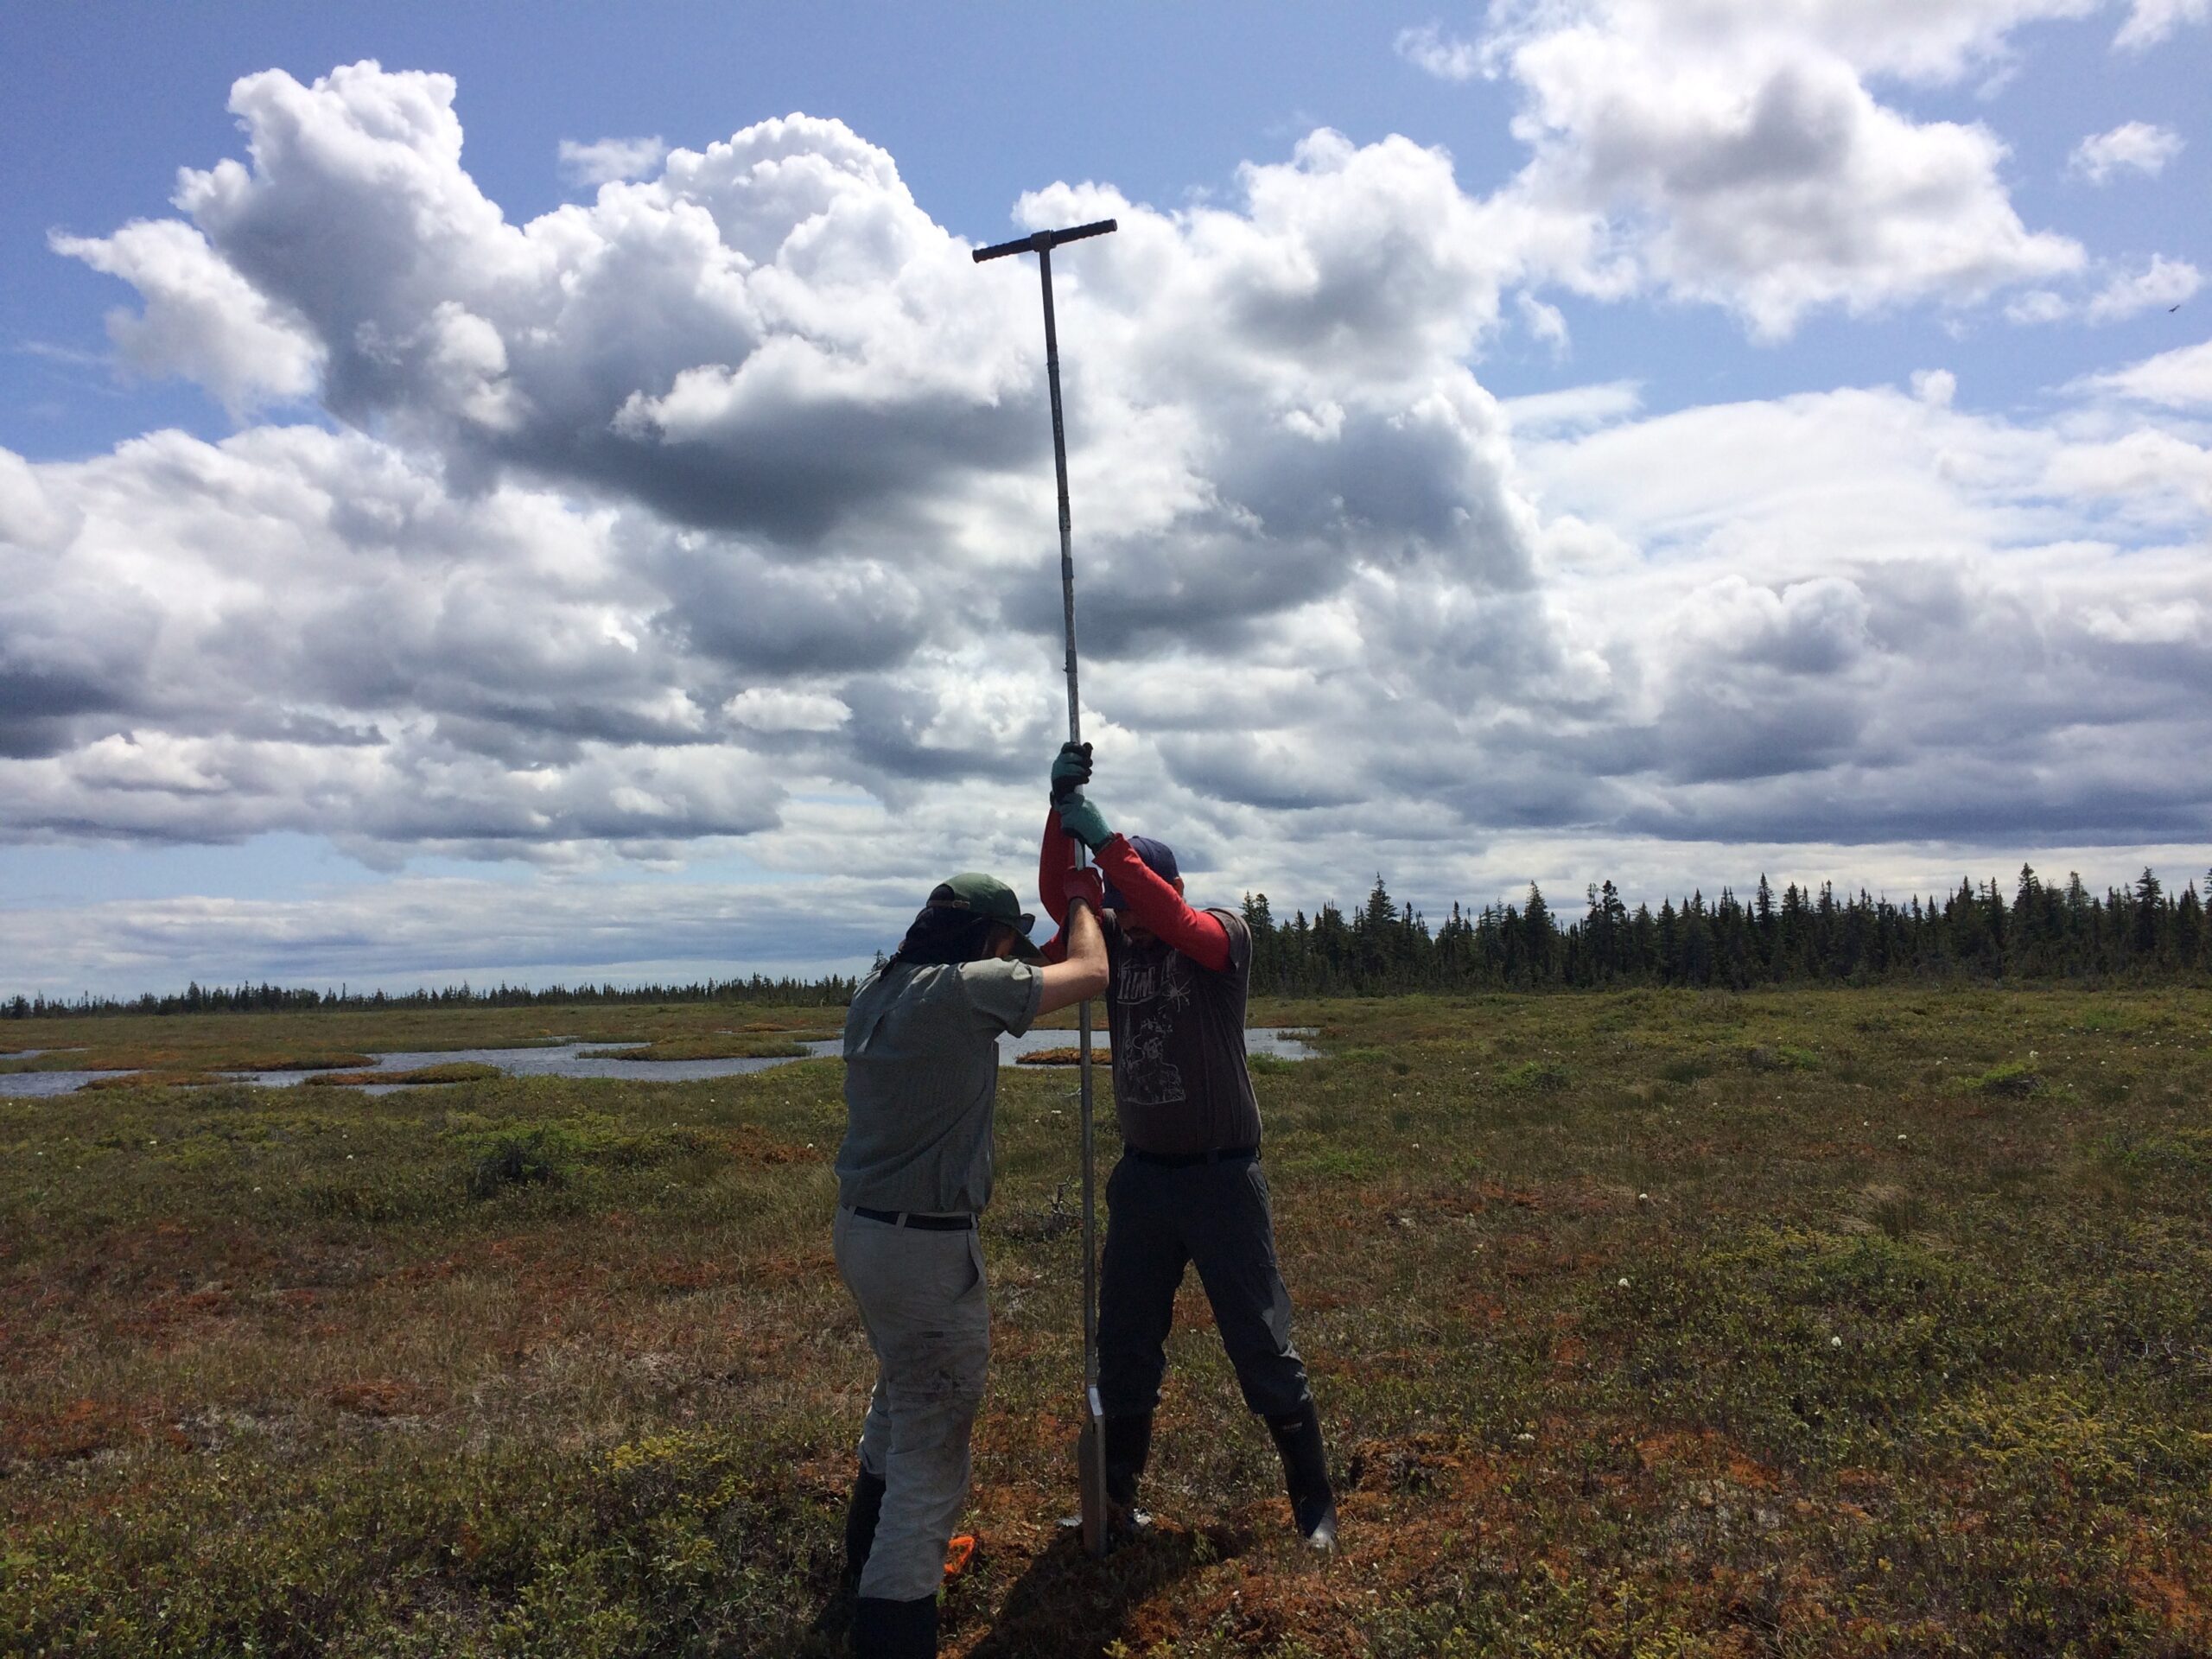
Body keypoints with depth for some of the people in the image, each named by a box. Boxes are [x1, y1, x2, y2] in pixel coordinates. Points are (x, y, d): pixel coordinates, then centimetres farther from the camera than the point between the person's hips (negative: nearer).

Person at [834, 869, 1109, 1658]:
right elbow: (1090, 972, -9)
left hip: (861, 1229, 10)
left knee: (902, 1397, 30)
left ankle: (873, 1551, 50)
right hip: (926, 1247, -10)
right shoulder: (965, 988, -19)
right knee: (933, 1442, 1)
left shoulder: (875, 991, 6)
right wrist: (1082, 903, 8)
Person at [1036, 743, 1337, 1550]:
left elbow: (1175, 921, -30)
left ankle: (1313, 1501, 20)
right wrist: (1060, 810, -21)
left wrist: (1105, 838, -32)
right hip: (1142, 1175, 5)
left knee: (1262, 1346, 4)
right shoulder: (1115, 941, 3)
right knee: (1125, 1347, 14)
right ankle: (1117, 1496, 30)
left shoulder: (1224, 935, -10)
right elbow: (1057, 896, -10)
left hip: (1222, 1176, -5)